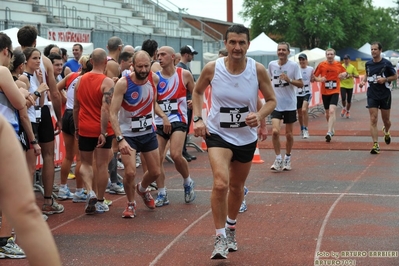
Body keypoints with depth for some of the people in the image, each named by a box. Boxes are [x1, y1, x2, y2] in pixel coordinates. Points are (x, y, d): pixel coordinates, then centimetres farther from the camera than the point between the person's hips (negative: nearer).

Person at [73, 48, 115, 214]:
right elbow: (105, 108, -21)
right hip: (102, 130, -4)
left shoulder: (80, 80, 5)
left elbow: (76, 106, 10)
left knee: (85, 163, 16)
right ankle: (100, 202, 12)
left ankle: (90, 192, -7)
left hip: (84, 129, 4)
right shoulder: (107, 82, -12)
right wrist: (103, 132, -22)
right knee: (102, 165, 6)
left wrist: (76, 128, 18)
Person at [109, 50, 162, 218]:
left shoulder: (154, 79, -9)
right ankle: (130, 204, 11)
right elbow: (113, 113, -26)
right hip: (128, 133, -4)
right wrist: (120, 139, -35)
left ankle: (142, 189, 45)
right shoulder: (123, 83, -23)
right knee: (130, 172, -17)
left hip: (148, 132, 4)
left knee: (155, 172, 10)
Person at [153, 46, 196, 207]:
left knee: (176, 155, -19)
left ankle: (188, 182, 9)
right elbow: (153, 102, -7)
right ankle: (162, 195, 12)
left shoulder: (184, 75, 0)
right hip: (159, 121, 3)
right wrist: (163, 117, -22)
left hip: (178, 120, -3)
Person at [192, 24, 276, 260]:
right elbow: (198, 92, 6)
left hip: (246, 137, 2)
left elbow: (272, 100, -3)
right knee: (220, 183, -23)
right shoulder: (212, 69, -13)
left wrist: (259, 116, -22)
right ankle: (220, 238, -9)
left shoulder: (258, 70, -14)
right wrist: (198, 118, -6)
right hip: (218, 134, -2)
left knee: (237, 187, 18)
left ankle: (231, 228, 46)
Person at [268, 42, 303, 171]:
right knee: (275, 131, -15)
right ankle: (278, 159, 0)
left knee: (289, 134, 8)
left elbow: (301, 84, -7)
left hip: (290, 105, -1)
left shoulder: (294, 65, -6)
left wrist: (289, 80, -23)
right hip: (276, 104, 1)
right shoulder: (272, 65, 3)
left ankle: (287, 159, 27)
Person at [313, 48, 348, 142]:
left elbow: (345, 73, 16)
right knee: (327, 113, 14)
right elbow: (314, 77, 3)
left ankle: (329, 133, -24)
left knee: (332, 111, -20)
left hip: (335, 92, -2)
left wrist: (344, 74, -7)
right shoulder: (321, 65, -3)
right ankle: (331, 129, 38)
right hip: (325, 92, 2)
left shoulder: (338, 65, 0)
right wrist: (319, 79, -18)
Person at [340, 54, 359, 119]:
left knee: (349, 100, 6)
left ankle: (348, 111, 26)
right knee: (343, 98, -16)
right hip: (343, 85, 0)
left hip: (350, 86, 0)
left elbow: (357, 76, 0)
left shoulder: (352, 67, -1)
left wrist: (352, 75, -18)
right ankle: (344, 108, 13)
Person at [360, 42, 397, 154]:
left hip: (385, 95, -2)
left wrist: (385, 79, -17)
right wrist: (363, 81, 1)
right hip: (372, 95, 2)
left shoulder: (386, 63, -8)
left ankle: (386, 132, 46)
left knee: (386, 120, 11)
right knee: (373, 120, -9)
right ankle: (375, 145, -10)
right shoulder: (368, 64, 2)